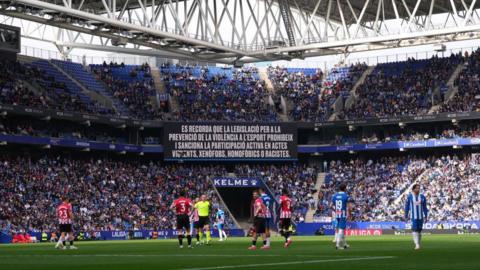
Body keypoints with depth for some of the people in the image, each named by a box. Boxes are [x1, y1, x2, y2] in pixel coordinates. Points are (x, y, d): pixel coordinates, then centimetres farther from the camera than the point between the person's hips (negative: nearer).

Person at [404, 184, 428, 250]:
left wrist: (425, 216, 8)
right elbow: (407, 206, 5)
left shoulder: (422, 196, 6)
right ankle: (417, 244, -18)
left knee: (419, 230, 6)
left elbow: (424, 207, 10)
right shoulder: (409, 196, 0)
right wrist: (406, 216, 5)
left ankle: (418, 244, 16)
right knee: (415, 229, -14)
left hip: (421, 216, 2)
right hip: (413, 216, -2)